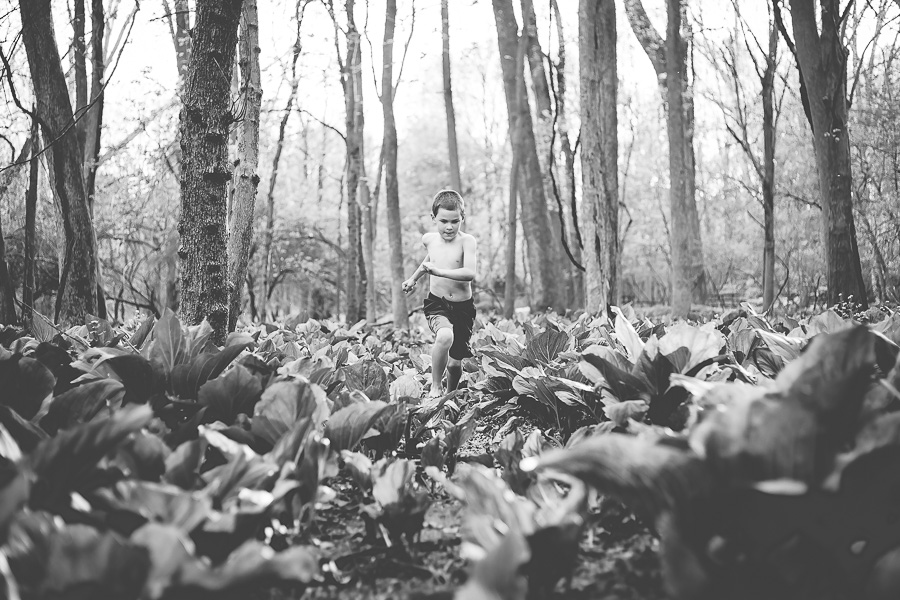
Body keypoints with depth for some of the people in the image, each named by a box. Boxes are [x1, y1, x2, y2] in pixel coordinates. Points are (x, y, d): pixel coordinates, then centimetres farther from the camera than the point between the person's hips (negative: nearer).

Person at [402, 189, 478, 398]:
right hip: (436, 303, 1)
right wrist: (414, 278, 34)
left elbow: (470, 273, -28)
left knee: (455, 363, 6)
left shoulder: (467, 241, -13)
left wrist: (439, 271, -34)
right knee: (445, 336, -33)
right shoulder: (429, 239, 1)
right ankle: (435, 388, -15)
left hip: (463, 307, -1)